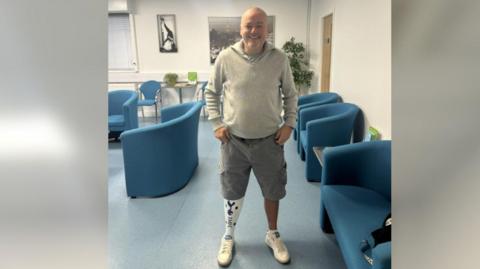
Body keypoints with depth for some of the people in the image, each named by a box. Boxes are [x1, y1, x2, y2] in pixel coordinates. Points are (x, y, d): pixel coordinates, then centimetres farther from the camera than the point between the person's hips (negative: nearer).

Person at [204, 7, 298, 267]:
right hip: (234, 140, 0)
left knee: (272, 191, 16)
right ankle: (228, 236, 39)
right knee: (232, 193, 14)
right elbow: (211, 93, 4)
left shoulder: (279, 58, -5)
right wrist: (216, 123, -4)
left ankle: (272, 234, 41)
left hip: (269, 141, 1)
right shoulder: (226, 58, -7)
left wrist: (289, 123, -2)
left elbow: (290, 94, 7)